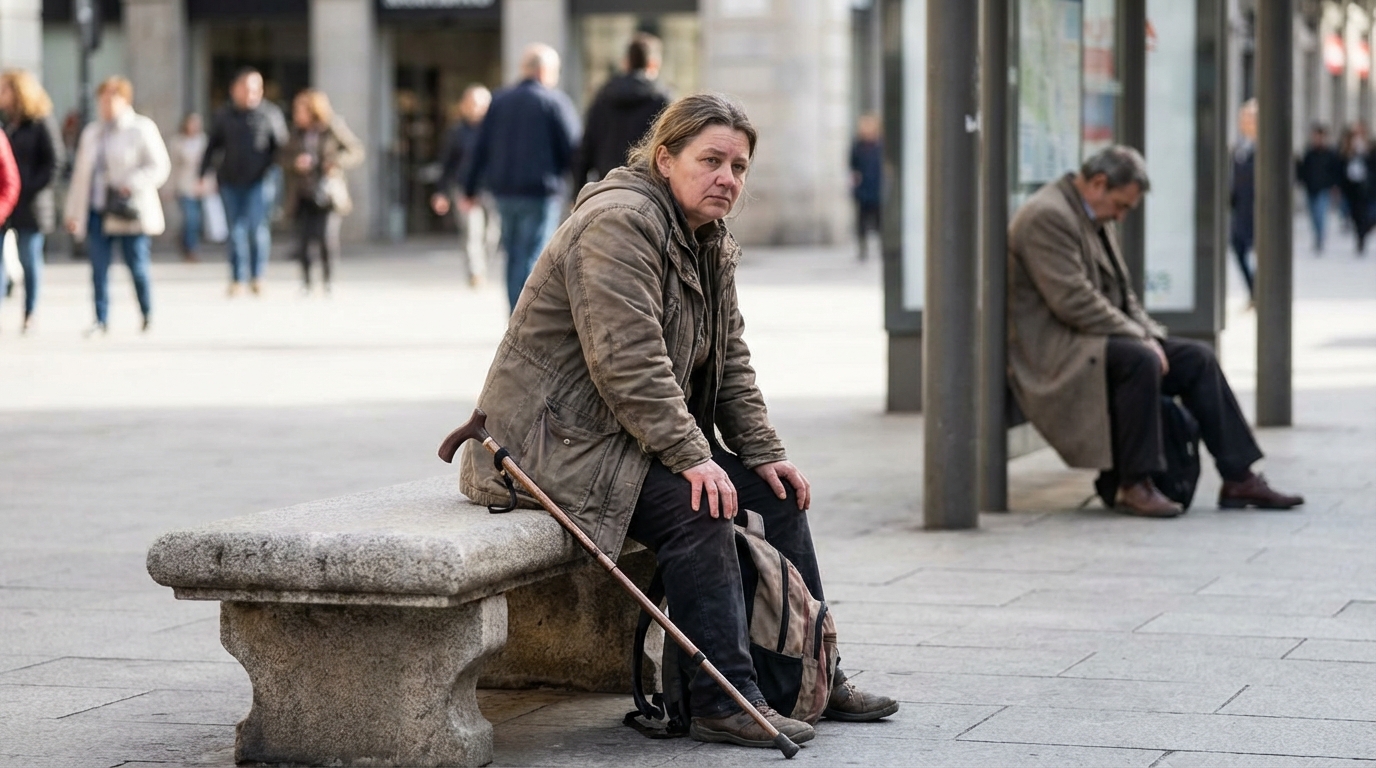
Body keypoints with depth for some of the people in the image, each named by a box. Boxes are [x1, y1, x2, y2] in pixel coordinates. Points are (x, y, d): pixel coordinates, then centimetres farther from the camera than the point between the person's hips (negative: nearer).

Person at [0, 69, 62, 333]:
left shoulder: (41, 123, -5)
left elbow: (54, 160, -9)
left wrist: (32, 187, -14)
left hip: (28, 205, -5)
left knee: (29, 259, 4)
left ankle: (29, 315, 12)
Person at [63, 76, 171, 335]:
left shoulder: (142, 129, 0)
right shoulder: (92, 133, 17)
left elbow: (159, 166, -5)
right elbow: (80, 174, 19)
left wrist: (131, 185, -18)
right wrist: (72, 212, 15)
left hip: (129, 212, -5)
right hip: (96, 211, 5)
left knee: (137, 266, -1)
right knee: (98, 268, 0)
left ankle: (148, 314, 18)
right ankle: (101, 320, 5)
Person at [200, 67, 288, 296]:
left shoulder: (270, 114, 4)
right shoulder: (224, 115, 10)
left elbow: (281, 146, 7)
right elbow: (213, 146, 15)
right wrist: (204, 174, 9)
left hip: (259, 181, -2)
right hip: (230, 182, 2)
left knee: (257, 226, -9)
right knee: (236, 230, 3)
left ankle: (257, 277, 6)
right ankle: (237, 279, 8)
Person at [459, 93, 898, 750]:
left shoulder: (707, 241, 12)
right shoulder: (617, 224, -20)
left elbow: (728, 360, 16)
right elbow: (627, 362, -28)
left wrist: (764, 451, 5)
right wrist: (691, 457, -29)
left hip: (628, 439, 10)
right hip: (553, 443, -10)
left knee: (773, 492, 4)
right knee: (696, 507, -28)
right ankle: (723, 701, -23)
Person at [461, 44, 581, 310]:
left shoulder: (500, 100, 11)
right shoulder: (555, 101, -5)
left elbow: (480, 149, 10)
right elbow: (572, 149, -10)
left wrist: (470, 189, 15)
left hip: (504, 191, 5)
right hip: (540, 193, -5)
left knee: (514, 257, 15)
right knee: (532, 259, -6)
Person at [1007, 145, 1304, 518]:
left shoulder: (1098, 219, 16)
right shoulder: (1047, 216, -17)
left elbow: (1120, 293, 21)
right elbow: (1074, 302, -24)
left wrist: (1150, 335, 2)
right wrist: (1140, 338, -19)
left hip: (1099, 336, 10)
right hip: (1054, 348, -10)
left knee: (1197, 358, -1)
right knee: (1140, 360, -34)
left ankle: (1238, 479, -1)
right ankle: (1134, 486, -27)